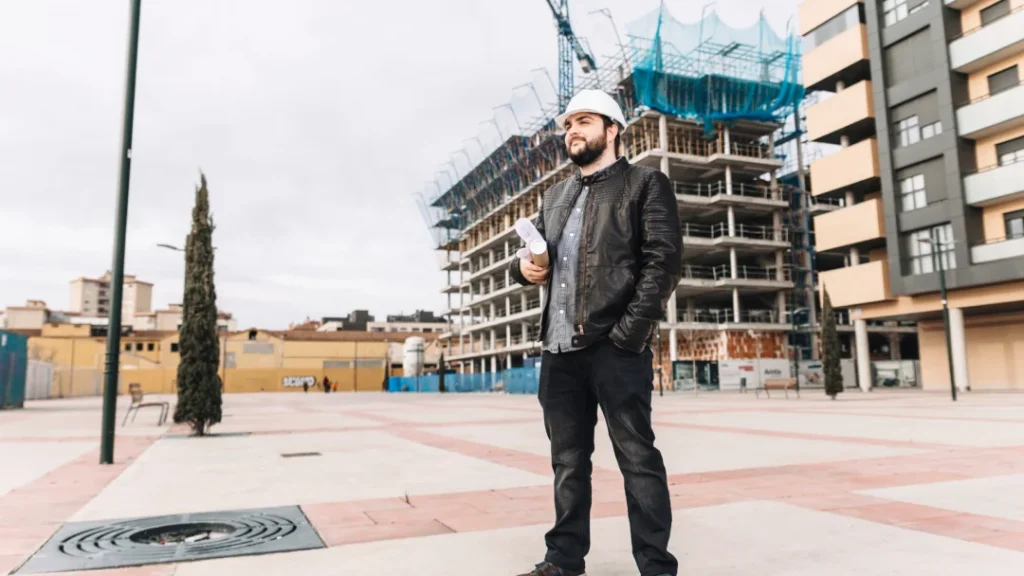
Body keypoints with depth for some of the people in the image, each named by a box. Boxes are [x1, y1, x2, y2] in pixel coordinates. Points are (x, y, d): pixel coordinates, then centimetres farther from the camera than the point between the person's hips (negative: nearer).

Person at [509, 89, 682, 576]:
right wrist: (524, 268, 3)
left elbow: (663, 261, -8)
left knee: (638, 459, 1)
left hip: (615, 346, -6)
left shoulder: (645, 184, 3)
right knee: (568, 461, 14)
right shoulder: (555, 197, 22)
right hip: (559, 348, 6)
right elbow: (536, 257, 28)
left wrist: (629, 332, -17)